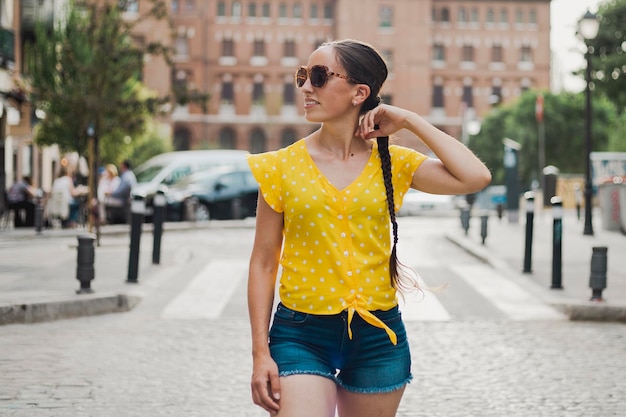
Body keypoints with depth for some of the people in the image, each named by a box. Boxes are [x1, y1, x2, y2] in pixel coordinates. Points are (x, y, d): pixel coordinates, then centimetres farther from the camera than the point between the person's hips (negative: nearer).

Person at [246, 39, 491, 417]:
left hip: (377, 334, 2)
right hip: (301, 335, -2)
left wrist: (411, 122, -6)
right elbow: (263, 263, 1)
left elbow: (477, 178, -12)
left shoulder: (393, 164, 2)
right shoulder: (283, 166, -1)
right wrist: (261, 352, -5)